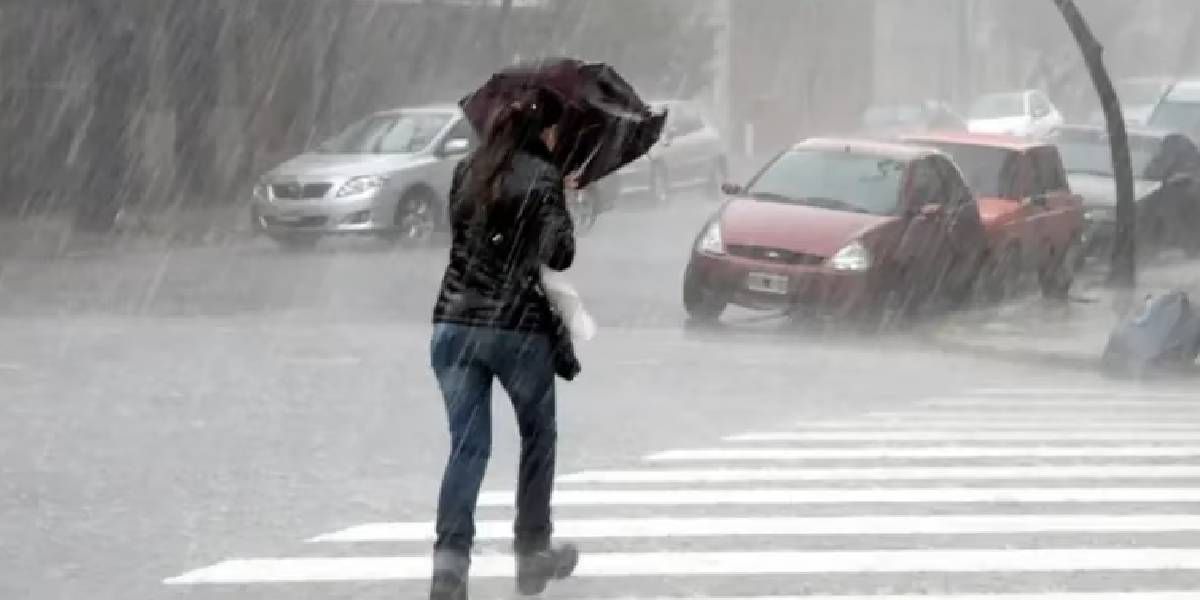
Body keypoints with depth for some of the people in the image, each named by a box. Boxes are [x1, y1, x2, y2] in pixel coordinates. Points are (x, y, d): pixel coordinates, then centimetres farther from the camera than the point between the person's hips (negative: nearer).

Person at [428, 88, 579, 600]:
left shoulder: (467, 170, 10)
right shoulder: (543, 176, -7)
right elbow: (559, 256, -11)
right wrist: (562, 209, 5)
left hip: (454, 323, 4)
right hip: (519, 326, -4)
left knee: (467, 445, 2)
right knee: (538, 437, 18)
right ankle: (532, 554, 25)